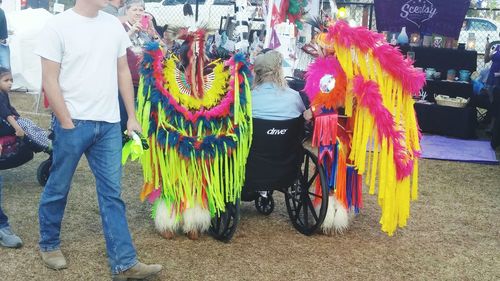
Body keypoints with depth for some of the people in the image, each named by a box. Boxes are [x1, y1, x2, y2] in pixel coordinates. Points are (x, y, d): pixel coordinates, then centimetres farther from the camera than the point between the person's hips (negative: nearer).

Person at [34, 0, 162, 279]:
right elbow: (50, 80, -8)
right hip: (73, 123, -4)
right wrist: (67, 123, -11)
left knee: (112, 193, 5)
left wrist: (132, 116, 9)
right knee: (58, 188, 11)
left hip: (109, 124, 4)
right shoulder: (58, 26, -7)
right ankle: (49, 244, 34)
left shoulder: (114, 25, 7)